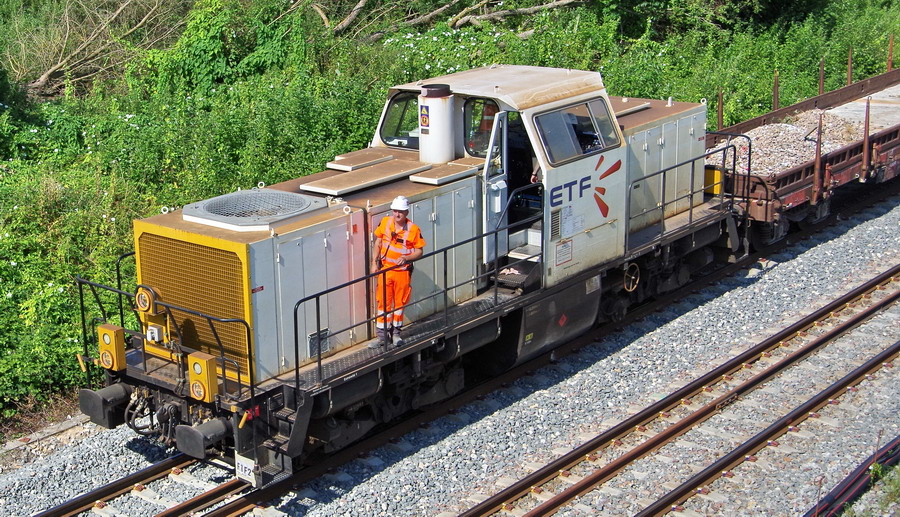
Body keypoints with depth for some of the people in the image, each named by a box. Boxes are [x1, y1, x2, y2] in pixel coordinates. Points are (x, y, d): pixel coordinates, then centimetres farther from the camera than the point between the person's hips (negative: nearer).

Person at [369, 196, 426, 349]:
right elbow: (378, 242, 8)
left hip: (402, 271, -2)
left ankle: (396, 333, 28)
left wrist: (406, 258, -24)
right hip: (385, 269, 2)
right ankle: (382, 335, 13)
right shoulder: (385, 222, -3)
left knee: (400, 302, 11)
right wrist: (374, 263, 3)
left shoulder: (413, 229, -12)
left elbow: (419, 251, -6)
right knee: (383, 302, 4)